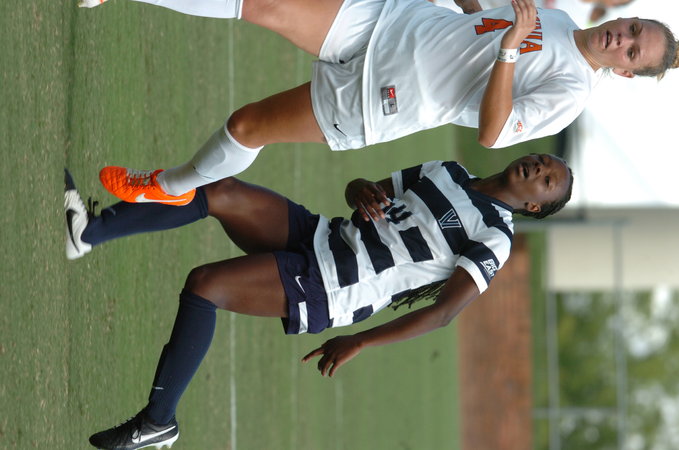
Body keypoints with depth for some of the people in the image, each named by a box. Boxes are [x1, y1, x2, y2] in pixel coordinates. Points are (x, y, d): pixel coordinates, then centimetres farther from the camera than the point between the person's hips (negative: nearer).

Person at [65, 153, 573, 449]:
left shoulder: (494, 239, -5)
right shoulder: (447, 174, 17)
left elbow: (442, 313, -14)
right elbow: (358, 188, 23)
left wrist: (358, 343, -20)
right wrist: (363, 192, -4)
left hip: (322, 290, -7)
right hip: (318, 235, 7)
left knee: (203, 284, -26)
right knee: (220, 192, -18)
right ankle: (89, 232, -18)